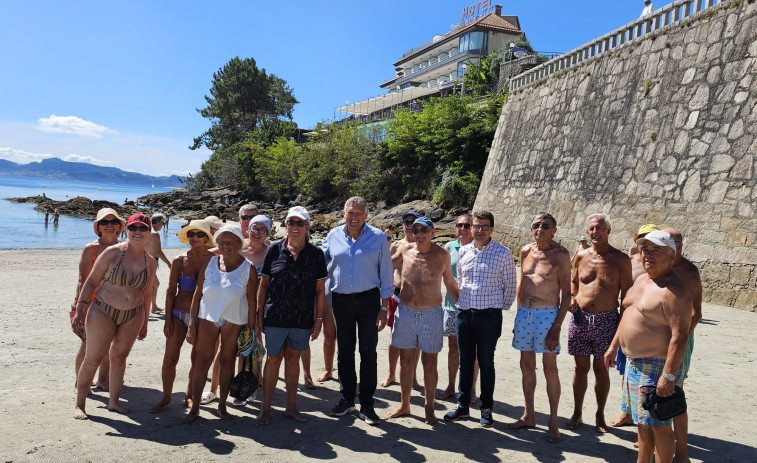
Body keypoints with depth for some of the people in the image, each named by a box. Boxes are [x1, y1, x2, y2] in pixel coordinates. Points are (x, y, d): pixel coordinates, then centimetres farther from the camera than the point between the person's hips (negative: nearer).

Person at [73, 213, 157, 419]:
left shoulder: (150, 263, 1)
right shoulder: (113, 253, -10)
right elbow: (91, 281, -6)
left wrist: (145, 322, 15)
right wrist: (80, 308, -11)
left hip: (133, 316, 3)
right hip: (103, 312, -3)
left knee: (119, 356, 12)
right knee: (93, 358, 2)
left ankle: (114, 400, 26)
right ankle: (79, 404, 16)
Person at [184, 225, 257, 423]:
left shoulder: (248, 268, -5)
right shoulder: (210, 263, 0)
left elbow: (252, 301, -3)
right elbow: (198, 294, 3)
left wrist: (250, 329, -5)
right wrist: (192, 324, 1)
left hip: (234, 321, -1)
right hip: (207, 317, 2)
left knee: (227, 362, 9)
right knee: (201, 362, 2)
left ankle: (222, 406, 24)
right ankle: (194, 407, 15)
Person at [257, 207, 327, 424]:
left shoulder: (316, 254, 0)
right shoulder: (275, 250, -1)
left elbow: (320, 289, 2)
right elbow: (264, 284, 3)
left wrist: (318, 318, 0)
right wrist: (260, 314, 2)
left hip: (303, 317, 1)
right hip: (275, 316, -1)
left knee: (293, 358, 13)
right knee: (273, 358, 5)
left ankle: (291, 407, 25)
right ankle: (266, 408, 19)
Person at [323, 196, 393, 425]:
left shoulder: (378, 237, -3)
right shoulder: (333, 236, 4)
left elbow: (386, 273, -1)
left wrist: (384, 307, -4)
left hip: (368, 300, -2)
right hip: (341, 301, 3)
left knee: (368, 353, 2)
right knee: (344, 351, 12)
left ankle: (366, 405, 13)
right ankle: (347, 400, 27)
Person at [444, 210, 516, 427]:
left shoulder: (503, 253, -3)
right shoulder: (463, 251, 7)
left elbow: (509, 285, 2)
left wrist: (501, 308, 2)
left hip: (489, 315, -3)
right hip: (465, 314, 3)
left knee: (486, 363, 6)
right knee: (465, 362, 11)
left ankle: (486, 409, 19)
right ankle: (462, 405, 23)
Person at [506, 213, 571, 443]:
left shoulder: (560, 254, -9)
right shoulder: (526, 251, 7)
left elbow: (566, 293, -9)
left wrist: (557, 327, -14)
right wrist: (518, 316, 14)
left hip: (547, 314, -5)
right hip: (524, 312, 5)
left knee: (550, 368, 1)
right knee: (526, 366, 12)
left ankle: (553, 422, 14)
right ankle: (528, 416, 26)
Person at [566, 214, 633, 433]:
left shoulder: (620, 259, -4)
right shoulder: (581, 256, 5)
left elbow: (626, 294, -3)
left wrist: (622, 324, -7)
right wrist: (572, 298, 1)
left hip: (606, 320, -2)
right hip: (580, 317, 2)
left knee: (601, 368, 8)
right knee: (581, 367, 10)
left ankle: (600, 416, 24)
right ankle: (577, 414, 23)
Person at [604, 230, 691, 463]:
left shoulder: (673, 291, -20)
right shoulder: (641, 280, 10)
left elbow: (679, 337, -24)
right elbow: (627, 315, 21)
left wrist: (668, 376, -26)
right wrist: (613, 346, 21)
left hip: (656, 367, -9)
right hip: (634, 363, 9)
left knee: (659, 426, 2)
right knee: (643, 422, 20)